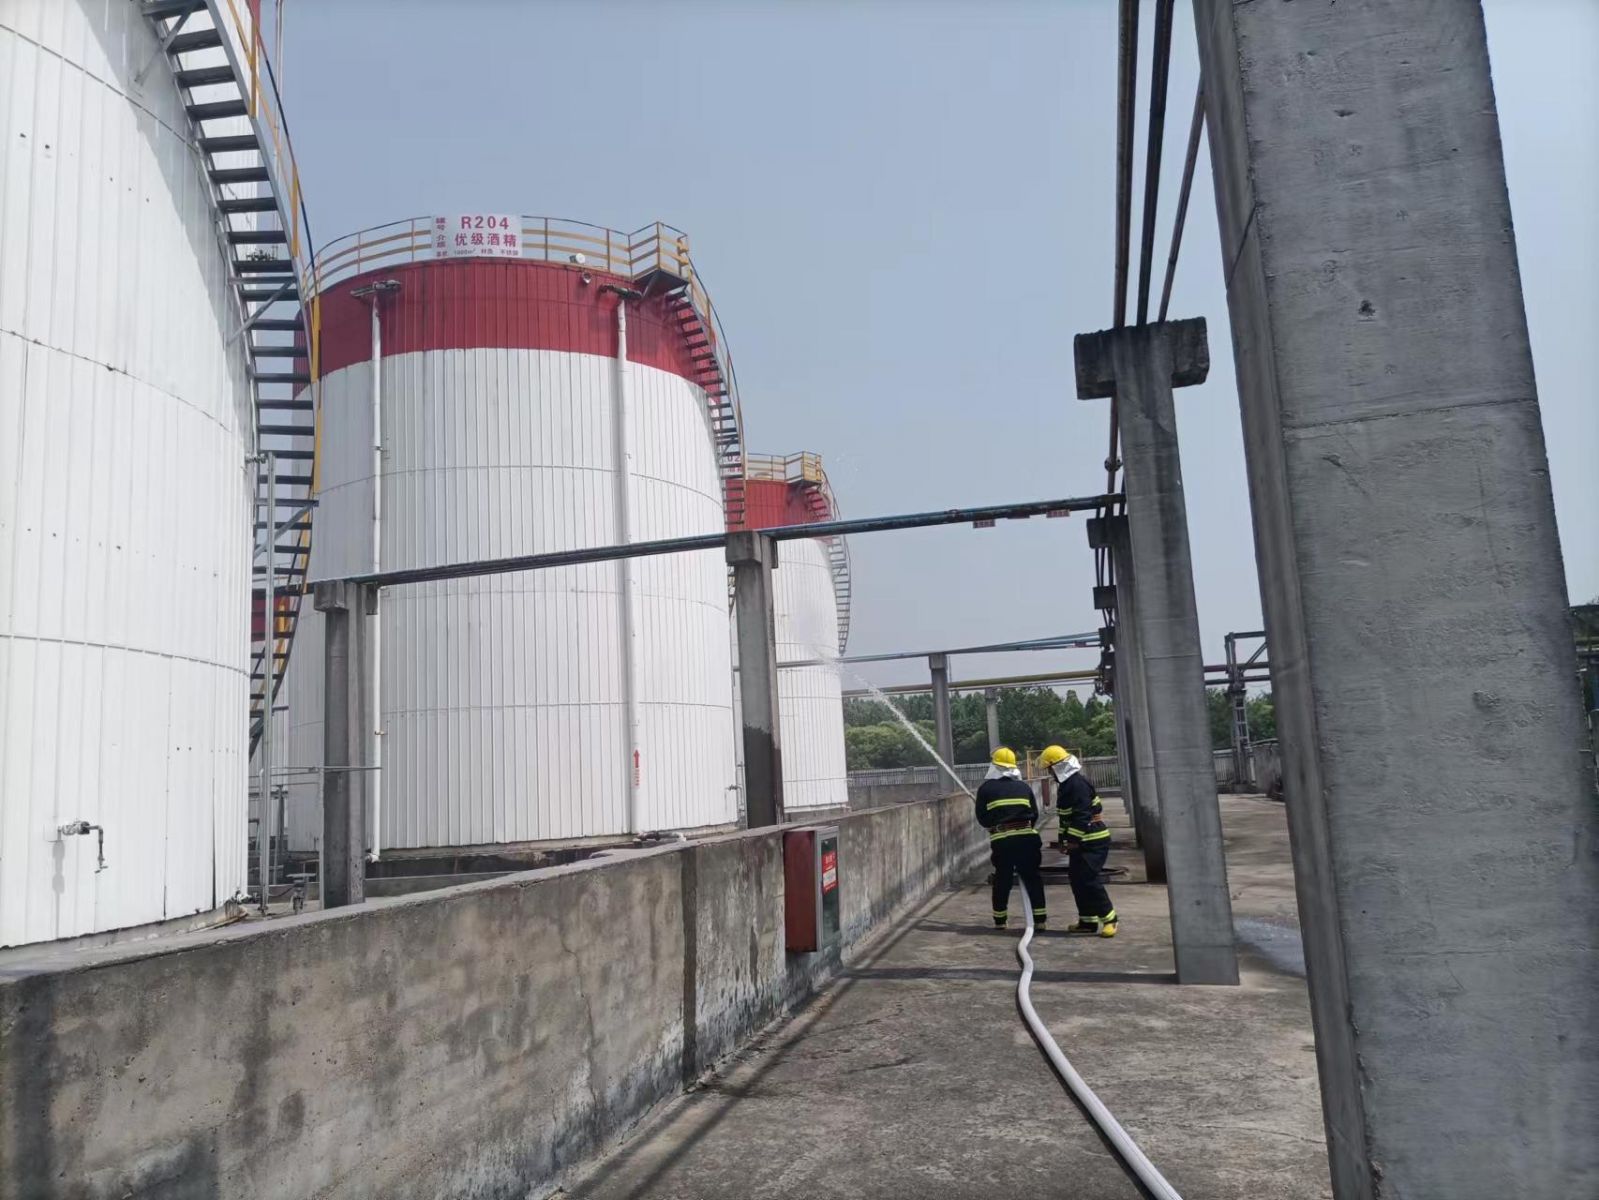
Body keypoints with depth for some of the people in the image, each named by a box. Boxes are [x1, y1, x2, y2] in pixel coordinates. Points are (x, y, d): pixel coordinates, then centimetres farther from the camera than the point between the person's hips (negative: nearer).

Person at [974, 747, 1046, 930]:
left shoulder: (986, 788, 4)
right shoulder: (1024, 787, 11)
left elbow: (982, 818, 6)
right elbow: (1035, 815, 12)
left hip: (1001, 840, -1)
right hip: (1027, 837, 1)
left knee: (1002, 879, 11)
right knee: (1032, 877, 10)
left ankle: (1000, 920, 18)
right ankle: (1039, 919, 9)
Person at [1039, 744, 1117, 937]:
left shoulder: (1078, 784, -20)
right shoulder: (1066, 783, 13)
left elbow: (1082, 816, -25)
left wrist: (1073, 839, -24)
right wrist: (1065, 839, 20)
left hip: (1093, 841, -10)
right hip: (1080, 841, 10)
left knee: (1089, 879, -14)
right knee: (1077, 878, 10)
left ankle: (1109, 918, -3)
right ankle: (1087, 921, 17)